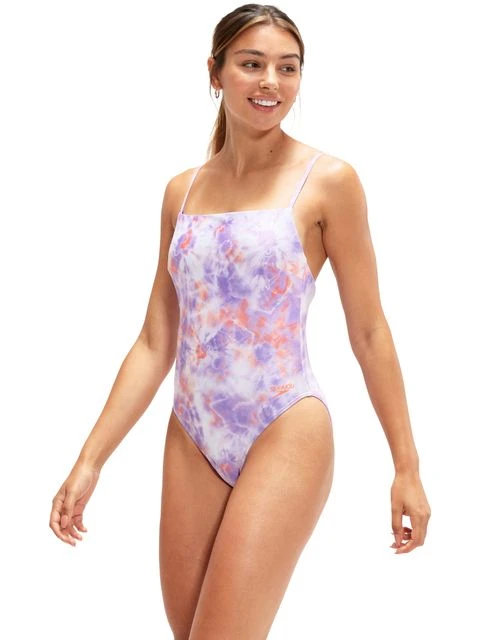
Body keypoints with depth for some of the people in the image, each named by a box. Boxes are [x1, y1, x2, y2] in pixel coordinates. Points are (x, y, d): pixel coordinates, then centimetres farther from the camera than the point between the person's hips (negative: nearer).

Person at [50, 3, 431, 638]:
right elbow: (155, 345, 8)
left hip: (284, 437, -5)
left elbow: (368, 332, -2)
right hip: (192, 441, 5)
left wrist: (407, 465, -2)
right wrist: (90, 461, 3)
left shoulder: (327, 181, -5)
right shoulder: (182, 192, 8)